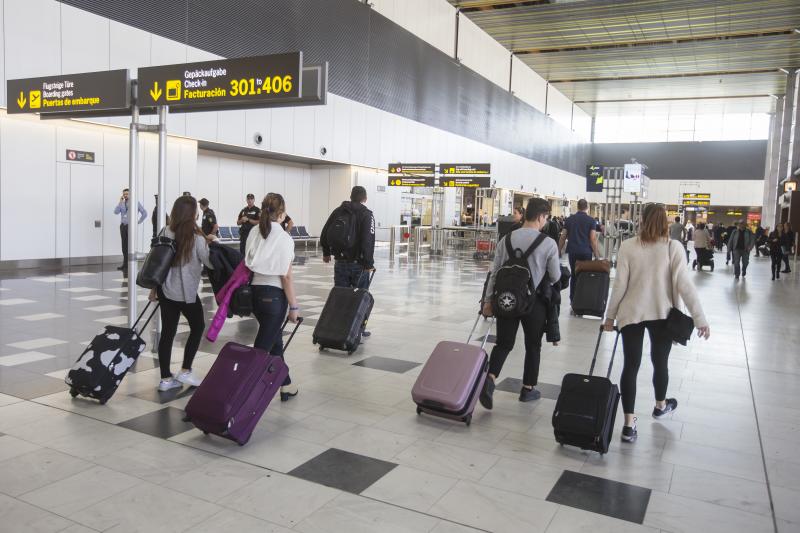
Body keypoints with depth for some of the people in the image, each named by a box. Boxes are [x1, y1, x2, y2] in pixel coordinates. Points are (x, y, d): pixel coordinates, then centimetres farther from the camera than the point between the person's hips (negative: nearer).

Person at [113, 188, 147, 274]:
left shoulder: (136, 203, -1)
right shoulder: (122, 203, 10)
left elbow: (144, 213, -2)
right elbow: (116, 212, -6)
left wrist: (138, 222, -3)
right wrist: (120, 202, -11)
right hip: (123, 226, 4)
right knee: (124, 245, 8)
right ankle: (125, 264, 15)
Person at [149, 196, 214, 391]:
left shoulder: (166, 233, 1)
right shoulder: (197, 240, -16)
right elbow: (211, 264, -10)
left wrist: (154, 287, 14)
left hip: (166, 291, 5)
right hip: (186, 293, -5)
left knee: (167, 332, 9)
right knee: (197, 327, 16)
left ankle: (165, 378, 13)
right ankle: (185, 371, 14)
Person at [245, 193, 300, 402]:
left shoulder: (253, 233, 3)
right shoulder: (284, 238, -13)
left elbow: (247, 264, 5)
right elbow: (286, 276, -13)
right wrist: (294, 306, -6)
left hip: (255, 291, 7)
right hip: (274, 294, -7)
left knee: (275, 339, 21)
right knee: (263, 345, 0)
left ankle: (286, 385, 33)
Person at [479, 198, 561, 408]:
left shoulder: (507, 239, 0)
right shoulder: (548, 243, -9)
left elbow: (495, 272, 0)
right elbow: (555, 277, -2)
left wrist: (488, 300, 6)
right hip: (534, 302, -3)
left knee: (503, 343, 11)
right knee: (533, 345, 15)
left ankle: (490, 378, -12)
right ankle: (528, 389, 25)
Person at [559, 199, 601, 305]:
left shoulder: (569, 219, 7)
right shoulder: (591, 220, -1)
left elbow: (563, 237, 6)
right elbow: (593, 239, -6)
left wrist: (559, 251, 13)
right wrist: (597, 256, -3)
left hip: (573, 251, 2)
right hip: (585, 252, -2)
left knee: (574, 275, 8)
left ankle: (573, 300, 8)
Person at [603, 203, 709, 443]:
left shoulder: (627, 246, -7)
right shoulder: (673, 248, -7)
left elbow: (620, 285, -6)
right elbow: (684, 285, -12)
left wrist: (610, 315, 3)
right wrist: (700, 319, -7)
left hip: (631, 313, 0)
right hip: (662, 314, 1)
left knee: (631, 365, 3)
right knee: (660, 361, 19)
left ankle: (629, 424, 1)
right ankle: (660, 405, 44)